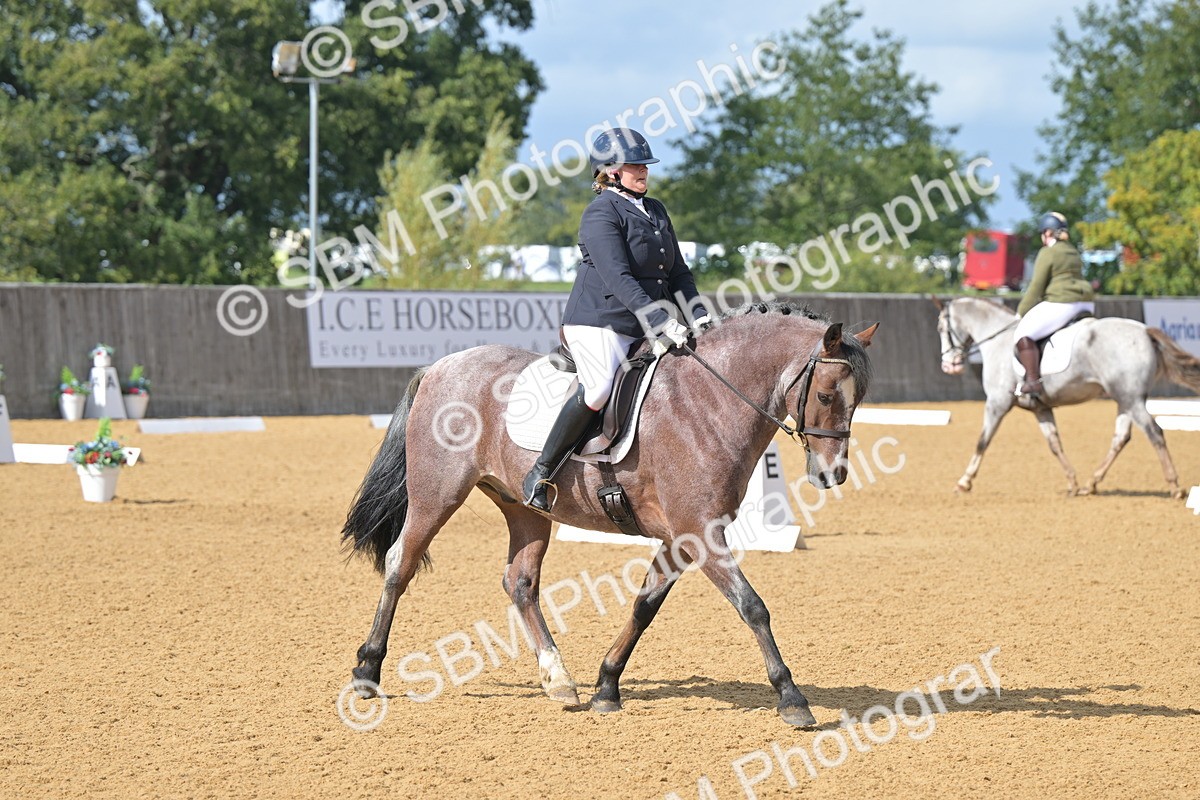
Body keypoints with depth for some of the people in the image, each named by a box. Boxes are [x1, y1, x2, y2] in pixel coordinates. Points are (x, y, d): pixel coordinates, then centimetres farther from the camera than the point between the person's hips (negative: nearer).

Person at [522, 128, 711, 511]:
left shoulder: (656, 211, 18)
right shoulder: (601, 213, -9)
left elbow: (677, 272, 20)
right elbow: (617, 277, -21)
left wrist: (699, 318, 4)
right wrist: (660, 320, -29)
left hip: (643, 332, 9)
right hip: (598, 321, -9)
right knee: (600, 387, -31)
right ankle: (540, 473, -21)